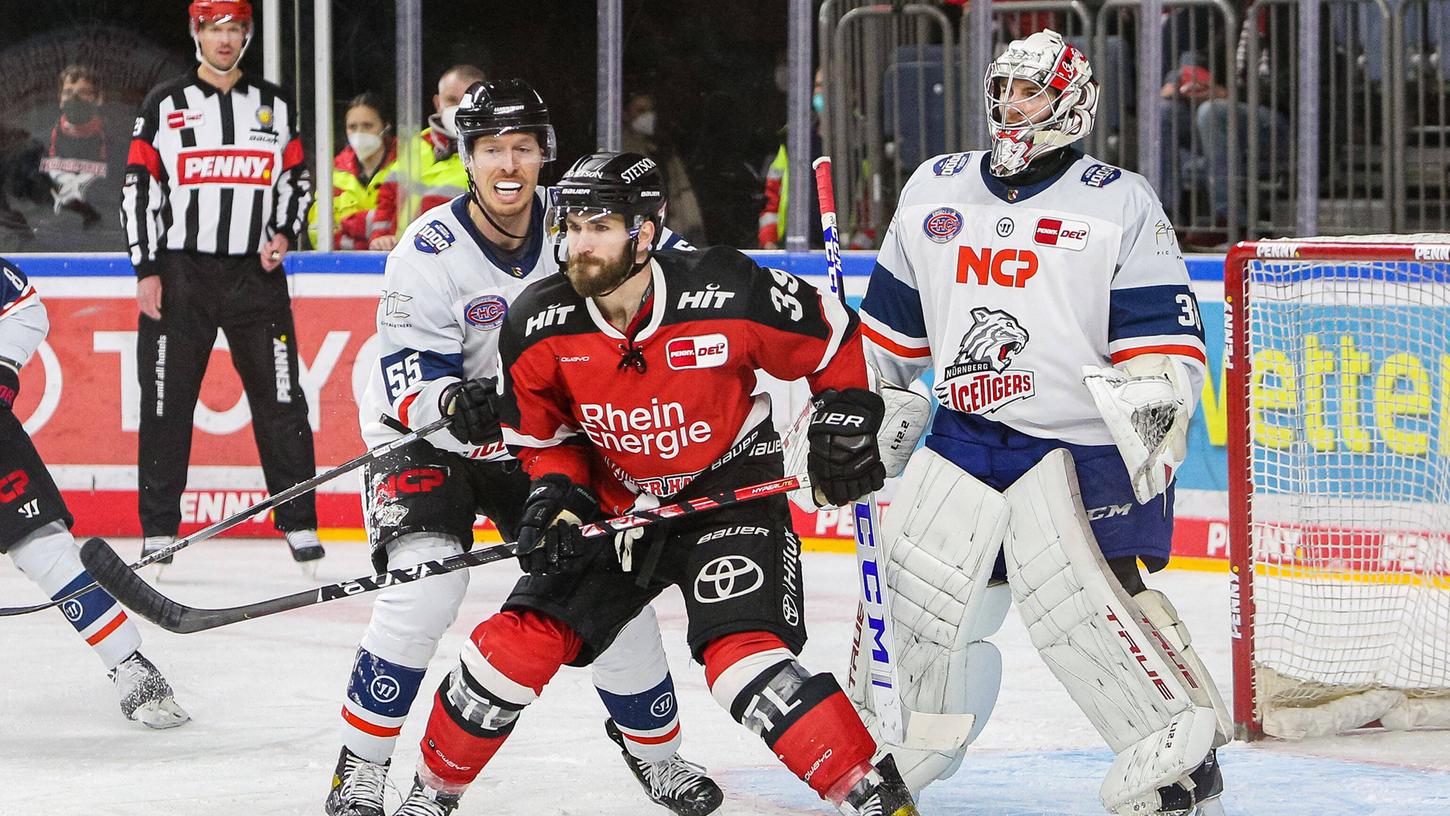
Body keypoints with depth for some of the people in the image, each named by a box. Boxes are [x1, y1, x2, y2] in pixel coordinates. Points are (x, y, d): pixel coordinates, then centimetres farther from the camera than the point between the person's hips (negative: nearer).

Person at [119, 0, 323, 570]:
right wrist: (146, 270, -5)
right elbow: (139, 189, 2)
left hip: (256, 274, 1)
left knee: (279, 397, -3)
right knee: (167, 403, -1)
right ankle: (159, 529, 6)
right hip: (180, 272, -1)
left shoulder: (275, 105, 11)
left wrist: (284, 233, -3)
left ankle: (299, 523, 3)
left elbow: (297, 179, 16)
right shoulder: (165, 105, 4)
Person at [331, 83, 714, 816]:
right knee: (424, 589, -25)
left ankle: (654, 746, 26)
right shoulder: (429, 251, -21)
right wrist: (456, 404, -45)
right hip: (427, 440, -4)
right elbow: (410, 380, -25)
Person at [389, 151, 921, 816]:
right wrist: (556, 491, -13)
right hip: (614, 505, 4)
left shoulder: (728, 296, -23)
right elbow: (543, 433, 4)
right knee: (517, 642, -4)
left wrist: (847, 411, -7)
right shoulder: (538, 326, -13)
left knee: (741, 653, -25)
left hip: (729, 491, -4)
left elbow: (831, 336, -4)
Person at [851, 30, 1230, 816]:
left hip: (1077, 443, -5)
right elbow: (892, 323, 22)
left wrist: (1150, 430, -18)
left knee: (1080, 596, -22)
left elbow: (1166, 339, -6)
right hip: (962, 440, 5)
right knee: (910, 597, 4)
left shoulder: (1119, 204, -2)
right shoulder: (933, 192, 12)